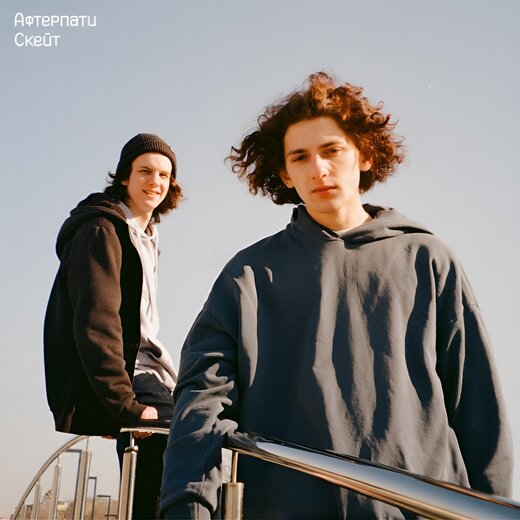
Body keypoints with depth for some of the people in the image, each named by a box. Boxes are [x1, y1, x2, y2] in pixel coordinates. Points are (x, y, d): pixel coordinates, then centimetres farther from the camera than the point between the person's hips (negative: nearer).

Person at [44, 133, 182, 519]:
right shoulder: (101, 230, -10)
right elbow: (96, 325, -21)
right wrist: (126, 405, -24)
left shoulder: (144, 237, 20)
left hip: (141, 378, 10)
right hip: (125, 384, -10)